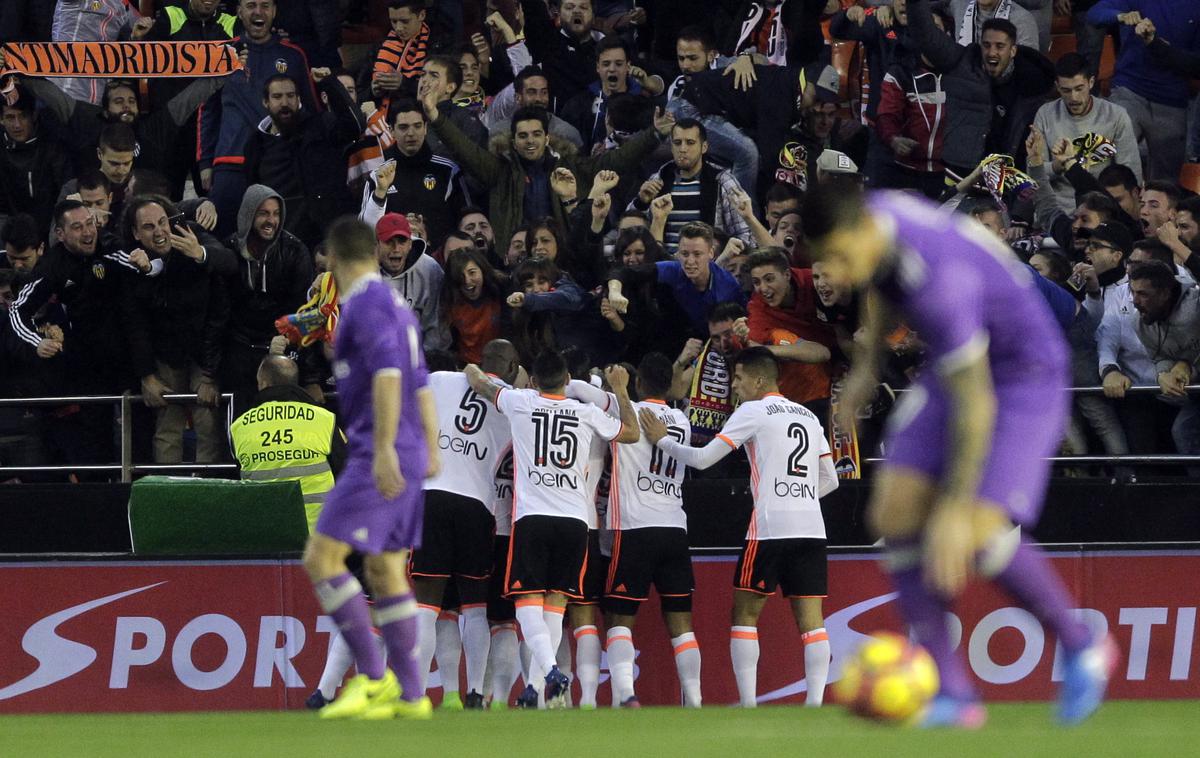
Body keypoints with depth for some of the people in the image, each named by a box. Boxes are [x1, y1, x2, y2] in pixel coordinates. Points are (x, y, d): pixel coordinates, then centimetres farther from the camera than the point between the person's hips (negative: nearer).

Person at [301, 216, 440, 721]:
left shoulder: (365, 303, -11)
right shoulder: (395, 303, 19)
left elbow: (388, 374, -22)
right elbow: (421, 384, 23)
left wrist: (384, 449, -26)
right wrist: (430, 452, 26)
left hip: (378, 460, -10)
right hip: (408, 461, 10)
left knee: (321, 558, -10)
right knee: (386, 571, 11)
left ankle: (373, 676, -14)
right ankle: (408, 695, 10)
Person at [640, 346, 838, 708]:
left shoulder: (754, 412, 0)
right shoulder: (808, 417, 19)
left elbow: (703, 458, -2)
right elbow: (830, 480, 24)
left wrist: (662, 440, 12)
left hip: (770, 528, -6)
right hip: (812, 527, 6)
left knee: (745, 612, 4)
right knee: (811, 618, 1)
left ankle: (748, 705, -2)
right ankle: (815, 702, -9)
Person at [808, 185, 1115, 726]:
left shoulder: (941, 281, -37)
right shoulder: (870, 219, -12)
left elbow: (976, 406, -32)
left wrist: (956, 509, -29)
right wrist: (866, 363, 17)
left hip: (1024, 376, -8)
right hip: (950, 372, 8)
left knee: (979, 536, -22)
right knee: (895, 513, -8)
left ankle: (1081, 647, 5)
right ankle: (952, 693, -7)